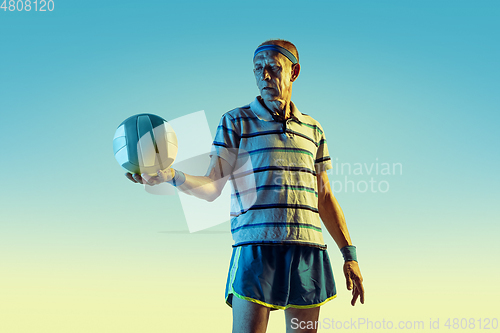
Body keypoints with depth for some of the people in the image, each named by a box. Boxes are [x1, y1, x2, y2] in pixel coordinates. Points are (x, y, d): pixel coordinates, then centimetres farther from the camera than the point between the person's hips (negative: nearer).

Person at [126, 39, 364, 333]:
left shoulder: (313, 129, 18)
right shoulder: (236, 121, 8)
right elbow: (211, 187, 0)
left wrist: (349, 254, 14)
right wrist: (172, 176, -20)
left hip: (309, 251, 4)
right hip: (257, 245, -3)